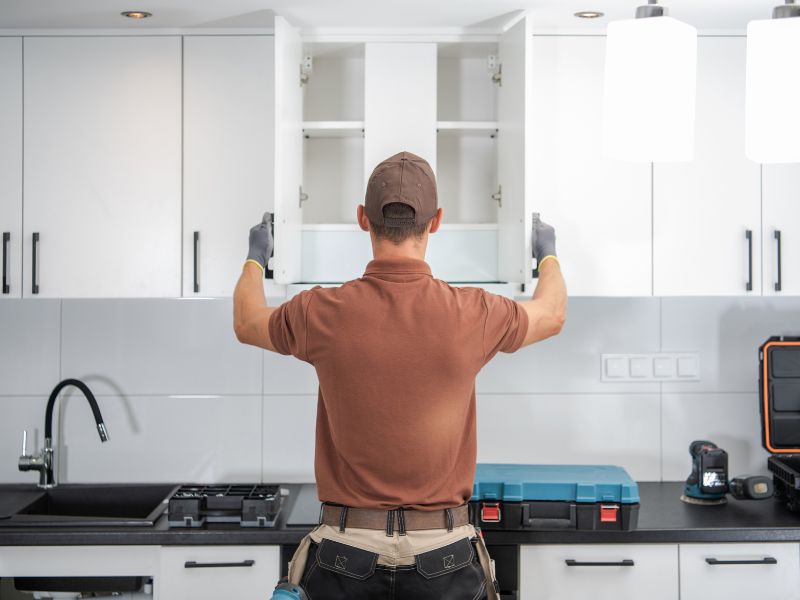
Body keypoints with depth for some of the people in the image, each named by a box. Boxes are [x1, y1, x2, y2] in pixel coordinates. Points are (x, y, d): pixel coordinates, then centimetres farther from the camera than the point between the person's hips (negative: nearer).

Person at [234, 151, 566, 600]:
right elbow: (553, 313, 13)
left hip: (347, 551, 0)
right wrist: (548, 254, 35)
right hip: (442, 552, 0)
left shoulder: (325, 314, -10)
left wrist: (256, 258, 34)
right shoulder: (473, 315, -10)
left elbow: (247, 323, 14)